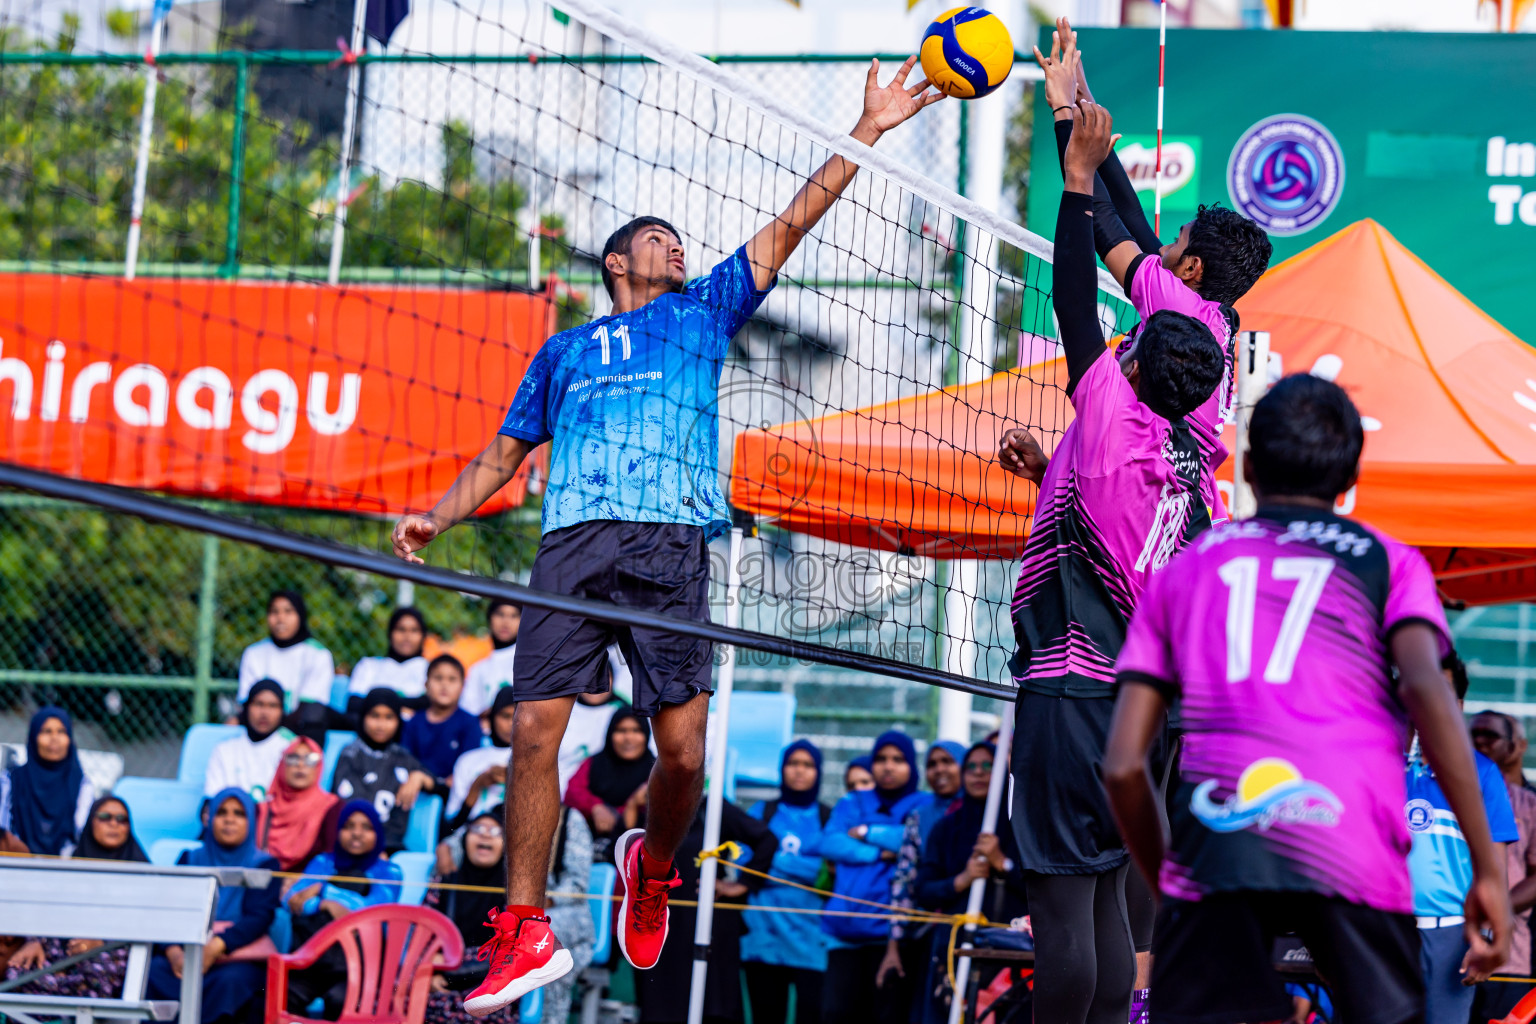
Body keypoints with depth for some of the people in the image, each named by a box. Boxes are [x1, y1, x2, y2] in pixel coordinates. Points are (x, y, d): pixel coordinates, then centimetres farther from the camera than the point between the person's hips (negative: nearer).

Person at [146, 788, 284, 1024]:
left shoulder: (264, 865, 12)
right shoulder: (190, 860, 20)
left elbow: (260, 917, -4)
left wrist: (216, 947, -23)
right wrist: (173, 951, -16)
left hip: (238, 954, -2)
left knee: (230, 980, -38)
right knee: (152, 971, -30)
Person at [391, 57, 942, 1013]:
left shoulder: (703, 312, 24)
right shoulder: (566, 350, 27)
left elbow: (791, 224, 20)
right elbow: (507, 451, 28)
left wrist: (866, 133, 15)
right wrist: (439, 514, 12)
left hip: (671, 545, -1)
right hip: (574, 542, 1)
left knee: (684, 747, -10)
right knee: (536, 734, -10)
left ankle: (653, 867, 21)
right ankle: (527, 933, -5)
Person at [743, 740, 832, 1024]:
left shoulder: (830, 818, 9)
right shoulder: (762, 812, 14)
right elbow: (746, 864, 1)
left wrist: (775, 862, -6)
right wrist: (806, 869, -8)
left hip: (809, 934, -2)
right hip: (764, 933, 2)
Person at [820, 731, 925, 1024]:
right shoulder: (852, 804, 20)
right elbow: (830, 843, 4)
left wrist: (868, 833, -1)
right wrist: (877, 853, -8)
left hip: (892, 930, -4)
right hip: (846, 929, 4)